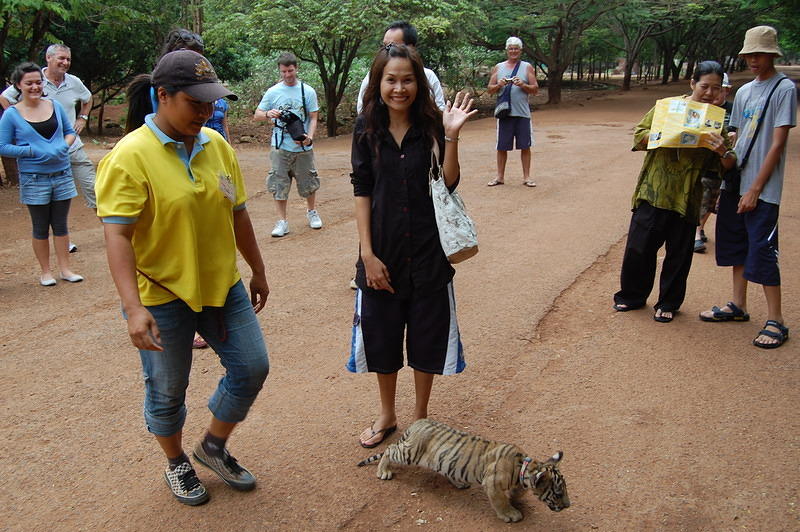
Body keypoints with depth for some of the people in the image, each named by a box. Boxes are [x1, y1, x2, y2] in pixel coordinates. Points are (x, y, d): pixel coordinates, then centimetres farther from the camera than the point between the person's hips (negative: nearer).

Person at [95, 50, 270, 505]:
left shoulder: (217, 145, 2)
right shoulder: (130, 156, -16)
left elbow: (238, 214, 10)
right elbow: (117, 235, -21)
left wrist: (258, 272, 15)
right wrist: (134, 308, -29)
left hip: (222, 285, 6)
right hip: (161, 296, -5)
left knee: (252, 366, 8)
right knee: (168, 391, 11)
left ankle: (215, 446, 32)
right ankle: (177, 464, 38)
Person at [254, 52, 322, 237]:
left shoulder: (308, 91, 2)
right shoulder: (273, 92, 4)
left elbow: (313, 118, 1)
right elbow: (256, 116, 7)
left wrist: (310, 136, -17)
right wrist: (268, 114, -16)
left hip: (303, 147, 0)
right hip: (280, 147, 0)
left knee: (308, 181, 10)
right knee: (279, 183, 1)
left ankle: (311, 211, 34)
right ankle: (282, 221, 9)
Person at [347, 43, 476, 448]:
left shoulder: (431, 125, -5)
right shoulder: (367, 129, -3)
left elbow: (448, 185, -7)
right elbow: (362, 191, -3)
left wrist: (451, 137, -20)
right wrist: (367, 253, -8)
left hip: (428, 251, -1)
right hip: (382, 251, 1)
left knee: (427, 336, 10)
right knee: (381, 335, 12)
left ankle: (420, 416, 33)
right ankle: (387, 415, 35)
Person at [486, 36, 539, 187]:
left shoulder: (527, 67, 7)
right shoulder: (498, 67, 10)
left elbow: (535, 90, 3)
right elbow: (490, 89, 9)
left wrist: (523, 85, -14)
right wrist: (499, 85, -11)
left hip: (522, 113, -1)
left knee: (525, 146, 2)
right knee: (502, 147, 4)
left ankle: (526, 177, 10)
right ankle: (500, 176, 14)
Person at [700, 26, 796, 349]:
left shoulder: (784, 89, -8)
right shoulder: (744, 92, 13)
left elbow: (778, 144, -13)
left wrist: (755, 189, -15)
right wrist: (726, 172, 9)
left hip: (763, 189, -7)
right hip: (734, 182, 7)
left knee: (762, 251, -7)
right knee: (735, 245, 13)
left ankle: (776, 322, 2)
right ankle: (738, 306, 27)